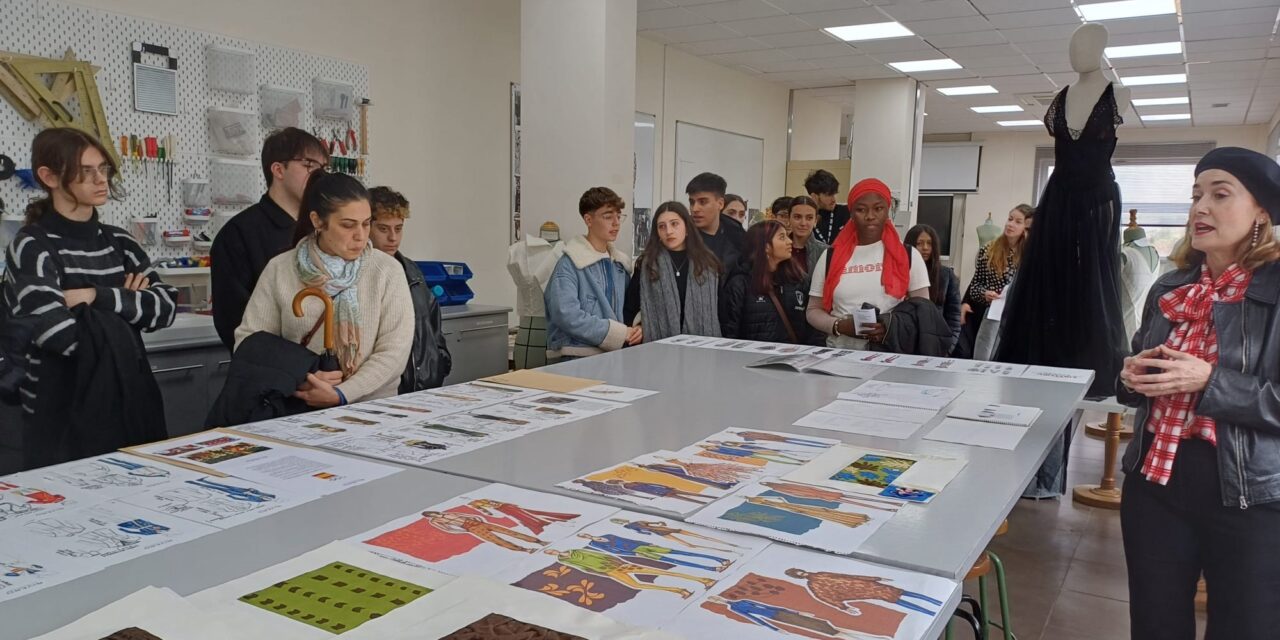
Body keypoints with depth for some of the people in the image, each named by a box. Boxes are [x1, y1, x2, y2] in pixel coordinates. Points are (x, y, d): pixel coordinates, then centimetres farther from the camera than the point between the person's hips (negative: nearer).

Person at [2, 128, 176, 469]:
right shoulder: (32, 246, -9)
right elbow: (63, 335, -22)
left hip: (130, 405, 5)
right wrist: (127, 303, -7)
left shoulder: (119, 242, 9)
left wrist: (98, 297, -16)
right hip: (64, 416, -5)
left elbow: (167, 307, -3)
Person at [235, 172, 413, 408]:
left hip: (372, 405, -1)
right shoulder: (279, 270, 4)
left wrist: (341, 395, -16)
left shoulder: (387, 270, 0)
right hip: (299, 407, 1)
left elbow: (394, 350, -5)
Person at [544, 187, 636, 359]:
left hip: (615, 354, 6)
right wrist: (621, 333, -14)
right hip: (579, 357, -5)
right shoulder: (570, 264, -5)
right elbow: (566, 315, -17)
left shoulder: (620, 264, 14)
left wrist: (635, 329, 1)